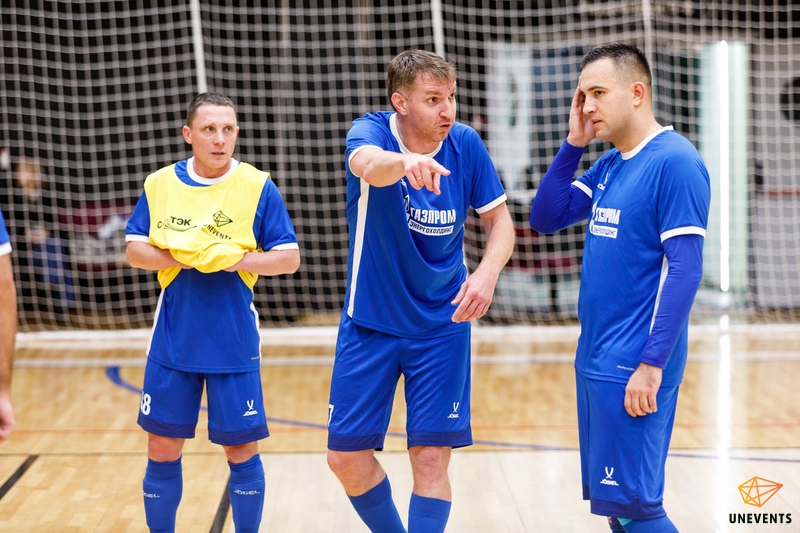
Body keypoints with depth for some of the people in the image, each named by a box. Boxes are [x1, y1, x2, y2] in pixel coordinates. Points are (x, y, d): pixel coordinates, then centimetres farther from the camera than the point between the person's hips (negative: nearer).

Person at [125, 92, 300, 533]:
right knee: (162, 449, 9)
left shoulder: (258, 187, -6)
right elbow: (135, 250, 4)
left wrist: (231, 259, -20)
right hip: (172, 342, 2)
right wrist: (180, 256, -14)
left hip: (234, 343, -2)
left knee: (241, 450, 5)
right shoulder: (159, 184, 2)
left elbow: (289, 259, -6)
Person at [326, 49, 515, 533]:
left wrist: (488, 271, -20)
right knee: (346, 456, 3)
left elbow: (500, 220, 1)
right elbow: (367, 163, -39)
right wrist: (405, 162, -63)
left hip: (442, 325, 1)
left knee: (431, 458, -4)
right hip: (369, 324, 0)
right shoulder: (372, 130, -15)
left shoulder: (465, 144, -7)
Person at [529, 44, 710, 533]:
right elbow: (545, 218, 12)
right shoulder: (609, 166, 13)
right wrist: (574, 143, 4)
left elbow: (685, 269, -18)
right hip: (595, 360, 8)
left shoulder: (675, 162, -13)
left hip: (634, 368, -8)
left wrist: (653, 364, -21)